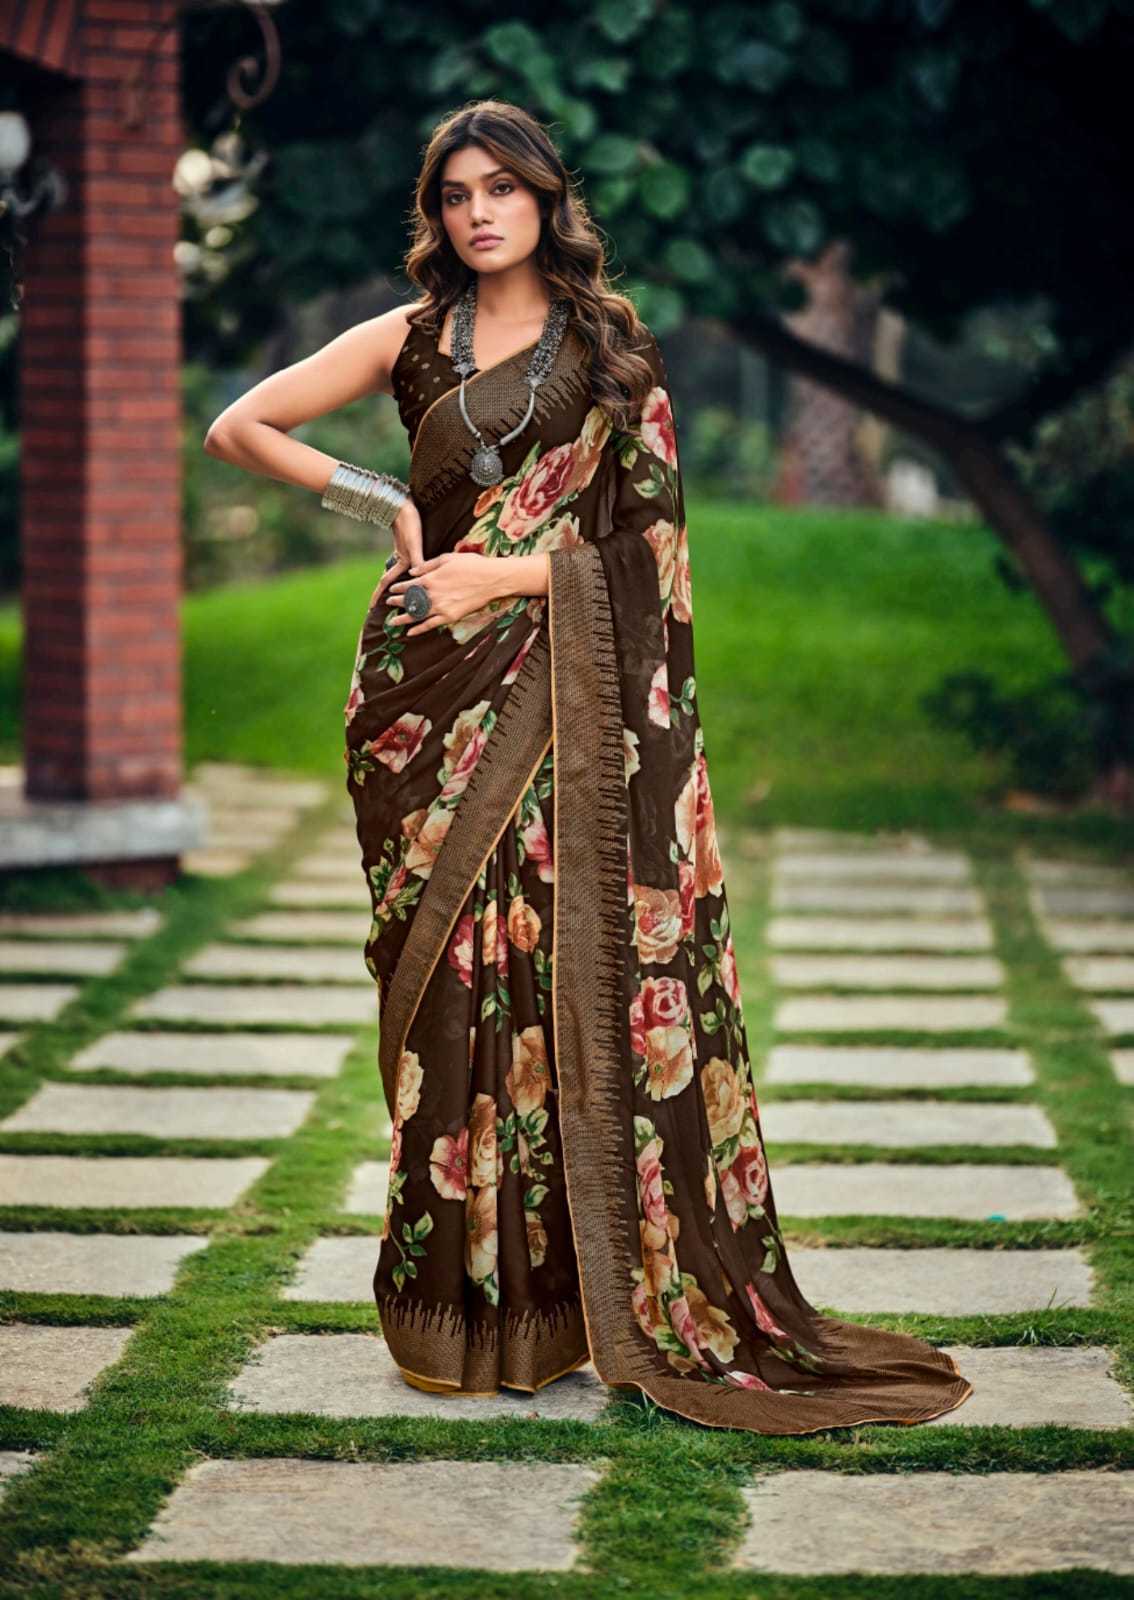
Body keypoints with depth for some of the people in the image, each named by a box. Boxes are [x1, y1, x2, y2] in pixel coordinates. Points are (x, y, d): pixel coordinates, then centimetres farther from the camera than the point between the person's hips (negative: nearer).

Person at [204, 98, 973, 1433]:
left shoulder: (613, 348, 7)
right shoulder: (410, 342, 10)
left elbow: (643, 534, 1)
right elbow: (238, 429, 10)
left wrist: (505, 573, -9)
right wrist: (383, 505, 2)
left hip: (565, 700, -1)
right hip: (432, 699, 1)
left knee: (567, 961, -6)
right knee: (451, 978, 0)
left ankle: (574, 1287, 1)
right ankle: (459, 1302, 6)